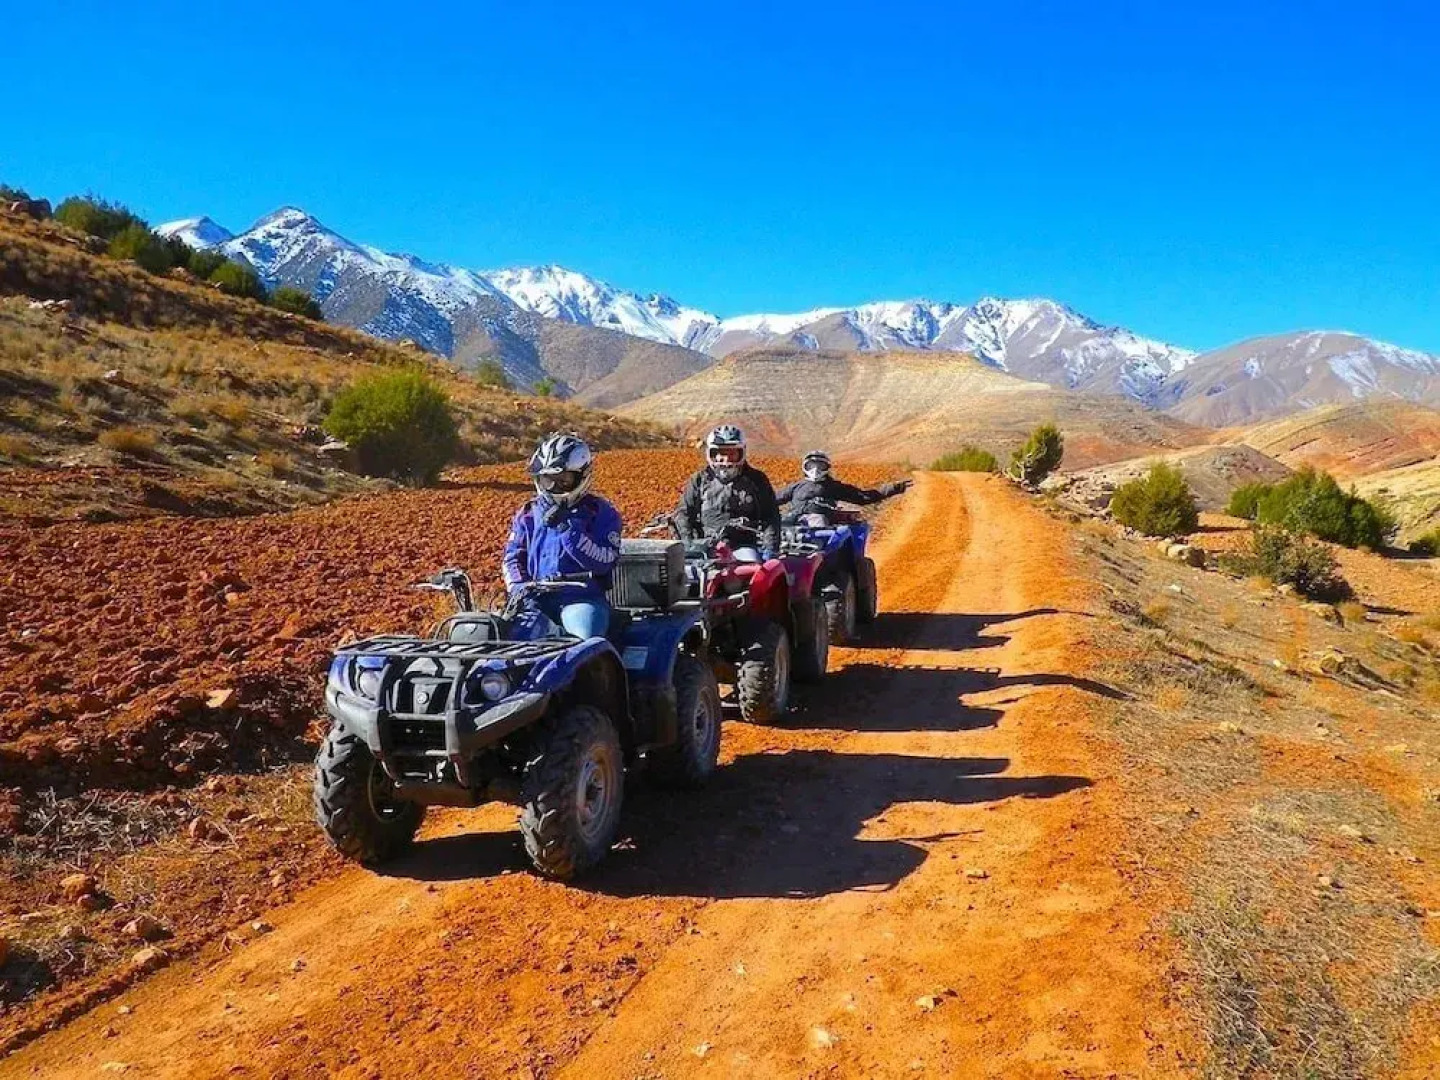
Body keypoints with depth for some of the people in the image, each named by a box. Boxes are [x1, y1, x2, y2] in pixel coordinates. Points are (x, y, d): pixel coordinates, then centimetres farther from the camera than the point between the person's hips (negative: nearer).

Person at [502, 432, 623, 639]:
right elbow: (512, 557, 15)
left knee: (585, 640, -32)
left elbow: (604, 562, -9)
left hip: (583, 599, -3)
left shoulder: (600, 512, 4)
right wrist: (519, 588, -5)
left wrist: (568, 529, -17)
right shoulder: (529, 513, 16)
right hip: (537, 598, 3)